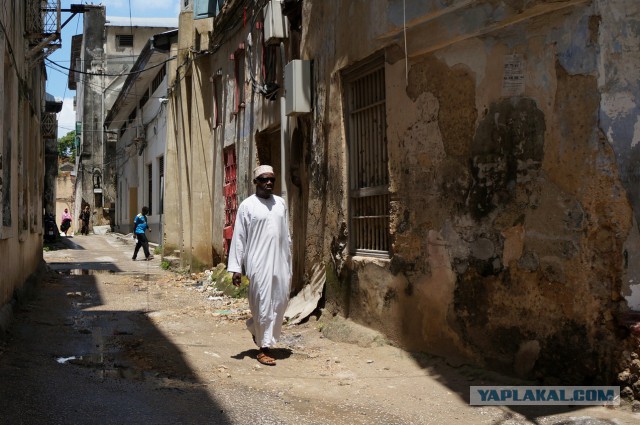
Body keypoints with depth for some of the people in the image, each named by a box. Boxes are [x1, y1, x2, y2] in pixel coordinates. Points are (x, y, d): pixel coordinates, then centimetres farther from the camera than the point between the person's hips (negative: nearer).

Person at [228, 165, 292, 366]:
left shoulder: (281, 203, 11)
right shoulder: (247, 206, -3)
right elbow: (238, 238, -4)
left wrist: (288, 262, 15)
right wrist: (235, 268, -9)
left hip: (280, 262, 5)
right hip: (258, 263, -5)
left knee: (280, 301, 7)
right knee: (263, 303, -2)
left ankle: (255, 327, 34)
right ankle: (263, 347, 9)